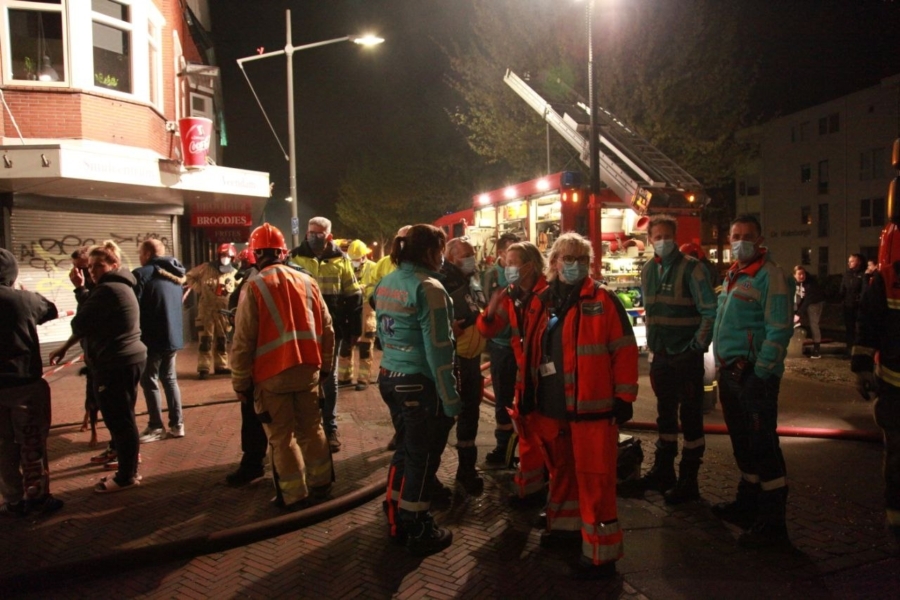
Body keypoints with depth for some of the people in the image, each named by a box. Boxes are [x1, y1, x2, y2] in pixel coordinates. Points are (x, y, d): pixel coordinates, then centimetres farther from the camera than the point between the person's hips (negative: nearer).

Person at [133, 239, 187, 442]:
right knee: (170, 379, 15)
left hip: (152, 338, -7)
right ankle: (177, 424, 17)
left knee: (149, 381, 4)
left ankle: (156, 427, 8)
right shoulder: (173, 274, 13)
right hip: (173, 336, 8)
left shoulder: (142, 274, -13)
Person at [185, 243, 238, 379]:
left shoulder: (234, 273, 4)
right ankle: (203, 368, -1)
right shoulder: (206, 268, -1)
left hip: (223, 311, 3)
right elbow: (190, 276, 9)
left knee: (221, 340, 12)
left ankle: (220, 366, 22)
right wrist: (198, 288, -3)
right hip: (206, 310, -3)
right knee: (205, 340, -5)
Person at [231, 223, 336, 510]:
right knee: (312, 428, 18)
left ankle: (295, 495, 14)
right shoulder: (307, 281, 3)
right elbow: (327, 328, 8)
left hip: (272, 374, -4)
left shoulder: (255, 286, -10)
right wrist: (324, 365, 19)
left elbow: (243, 340, -11)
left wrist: (240, 381, -1)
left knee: (282, 436, 7)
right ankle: (320, 484, 30)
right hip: (307, 369, 5)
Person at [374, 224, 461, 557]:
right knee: (422, 458, 7)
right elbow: (437, 350, -20)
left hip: (390, 378, 8)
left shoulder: (385, 283, 7)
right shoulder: (428, 287, -18)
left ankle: (396, 522, 34)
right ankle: (419, 533, 21)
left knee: (405, 450, 21)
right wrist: (450, 399, -15)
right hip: (420, 384, -8)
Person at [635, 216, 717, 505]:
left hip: (686, 356, -6)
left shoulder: (691, 268, -10)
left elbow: (710, 311, -13)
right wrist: (653, 342, 13)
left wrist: (698, 347, -13)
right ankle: (663, 471, 30)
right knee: (665, 414, 17)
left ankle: (688, 481, 12)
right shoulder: (648, 270, 9)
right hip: (661, 356, 7)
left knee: (690, 416, 2)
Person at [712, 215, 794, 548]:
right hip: (730, 371, 9)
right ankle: (747, 504, 35)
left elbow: (779, 330, -18)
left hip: (754, 374, -9)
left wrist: (761, 373, -20)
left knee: (762, 446, -2)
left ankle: (771, 524, 9)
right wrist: (724, 367, 16)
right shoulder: (733, 275, 15)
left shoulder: (770, 276, -12)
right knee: (742, 442, 19)